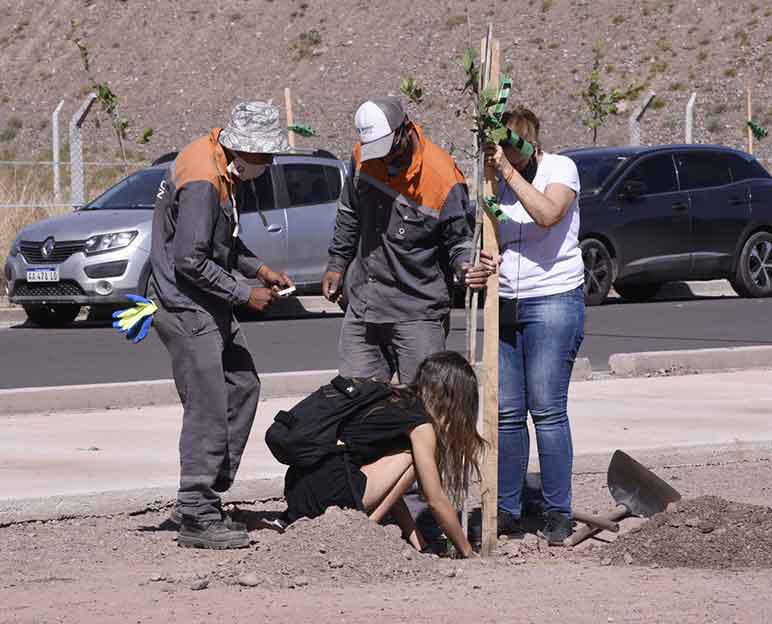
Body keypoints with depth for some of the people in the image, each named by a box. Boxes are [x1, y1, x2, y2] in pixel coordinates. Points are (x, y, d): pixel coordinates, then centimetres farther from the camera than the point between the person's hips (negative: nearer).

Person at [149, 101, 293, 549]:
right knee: (208, 411, -9)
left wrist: (259, 269, 10)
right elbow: (191, 260, -24)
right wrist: (244, 294, -17)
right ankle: (197, 518, -4)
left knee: (243, 387, 14)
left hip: (211, 307, 11)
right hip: (186, 307, -11)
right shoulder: (202, 181, -23)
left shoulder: (227, 170, 10)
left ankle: (204, 498, 18)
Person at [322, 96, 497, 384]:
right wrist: (336, 265, 21)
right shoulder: (363, 157, 1)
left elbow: (459, 240, -5)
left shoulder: (443, 176, -17)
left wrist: (466, 267, -26)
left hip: (418, 314, -6)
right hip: (362, 308, 6)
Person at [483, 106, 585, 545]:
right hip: (506, 306, 5)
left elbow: (548, 213, -22)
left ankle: (558, 514, -2)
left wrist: (509, 170, -21)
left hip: (553, 300, -5)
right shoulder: (497, 182, 12)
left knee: (547, 410, -8)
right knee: (506, 412, 2)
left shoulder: (559, 168, -3)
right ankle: (507, 510, 8)